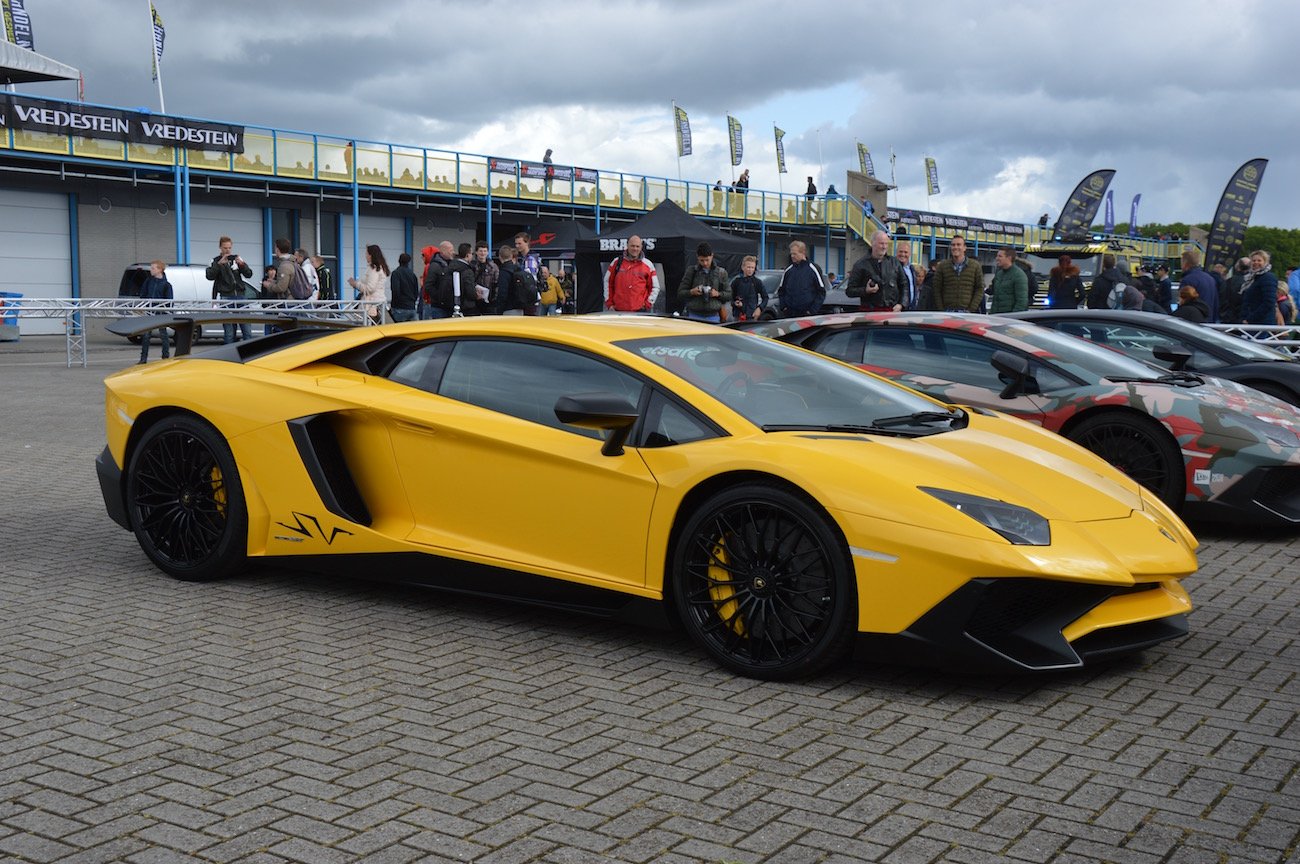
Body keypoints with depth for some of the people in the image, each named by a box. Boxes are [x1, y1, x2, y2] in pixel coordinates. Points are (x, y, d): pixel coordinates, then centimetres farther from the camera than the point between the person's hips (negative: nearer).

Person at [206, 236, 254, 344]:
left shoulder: (236, 258, 12)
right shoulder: (216, 261, 6)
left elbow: (249, 274, 6)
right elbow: (209, 276, -10)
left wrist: (242, 265, -13)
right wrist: (219, 264, -22)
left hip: (241, 296, 2)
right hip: (226, 298, -2)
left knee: (247, 329, -1)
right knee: (229, 332, -2)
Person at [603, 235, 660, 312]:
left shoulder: (648, 265, 6)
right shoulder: (616, 262, 9)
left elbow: (655, 287, 11)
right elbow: (608, 282, 15)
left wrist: (648, 304, 0)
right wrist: (609, 303, 10)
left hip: (640, 310, -1)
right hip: (619, 310, 1)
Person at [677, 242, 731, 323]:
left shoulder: (721, 272, 8)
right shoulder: (691, 271, 5)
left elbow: (729, 295, 11)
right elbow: (680, 293, 7)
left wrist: (718, 294, -9)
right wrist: (691, 292, -13)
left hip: (713, 316, 1)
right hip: (694, 315, -1)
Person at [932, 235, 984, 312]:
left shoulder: (975, 266, 6)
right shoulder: (942, 266, 8)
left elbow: (980, 289, 4)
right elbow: (937, 290, 6)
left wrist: (971, 309, -6)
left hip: (967, 312, -1)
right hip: (948, 312, 1)